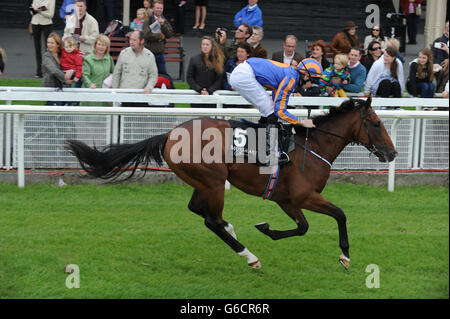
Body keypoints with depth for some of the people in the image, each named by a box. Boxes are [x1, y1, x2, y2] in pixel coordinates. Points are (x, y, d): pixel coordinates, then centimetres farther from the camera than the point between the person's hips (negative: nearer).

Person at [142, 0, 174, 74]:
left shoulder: (165, 21, 11)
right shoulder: (148, 21, -6)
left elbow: (170, 34, 1)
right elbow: (147, 35, -18)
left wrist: (163, 24, -13)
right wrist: (160, 36, -9)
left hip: (160, 53, 5)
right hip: (150, 52, -5)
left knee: (163, 73, 9)